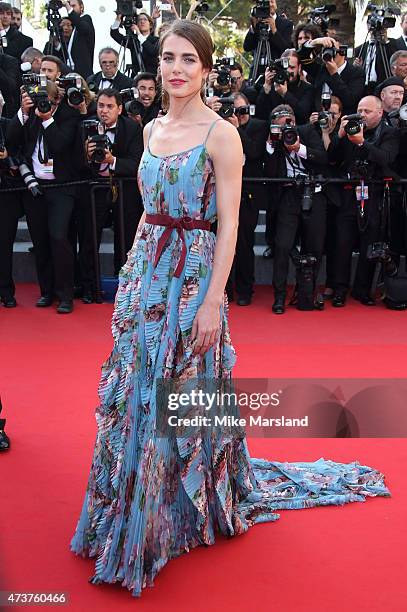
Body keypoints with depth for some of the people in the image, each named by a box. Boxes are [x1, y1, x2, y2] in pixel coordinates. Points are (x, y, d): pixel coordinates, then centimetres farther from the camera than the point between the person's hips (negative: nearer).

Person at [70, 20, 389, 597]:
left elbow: (228, 224, -13)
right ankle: (139, 509, 33)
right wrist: (131, 276, 13)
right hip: (146, 273, 7)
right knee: (139, 395, 13)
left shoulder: (221, 134, -9)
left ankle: (186, 511, 25)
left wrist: (212, 301, -18)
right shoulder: (153, 129, 11)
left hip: (193, 275, -6)